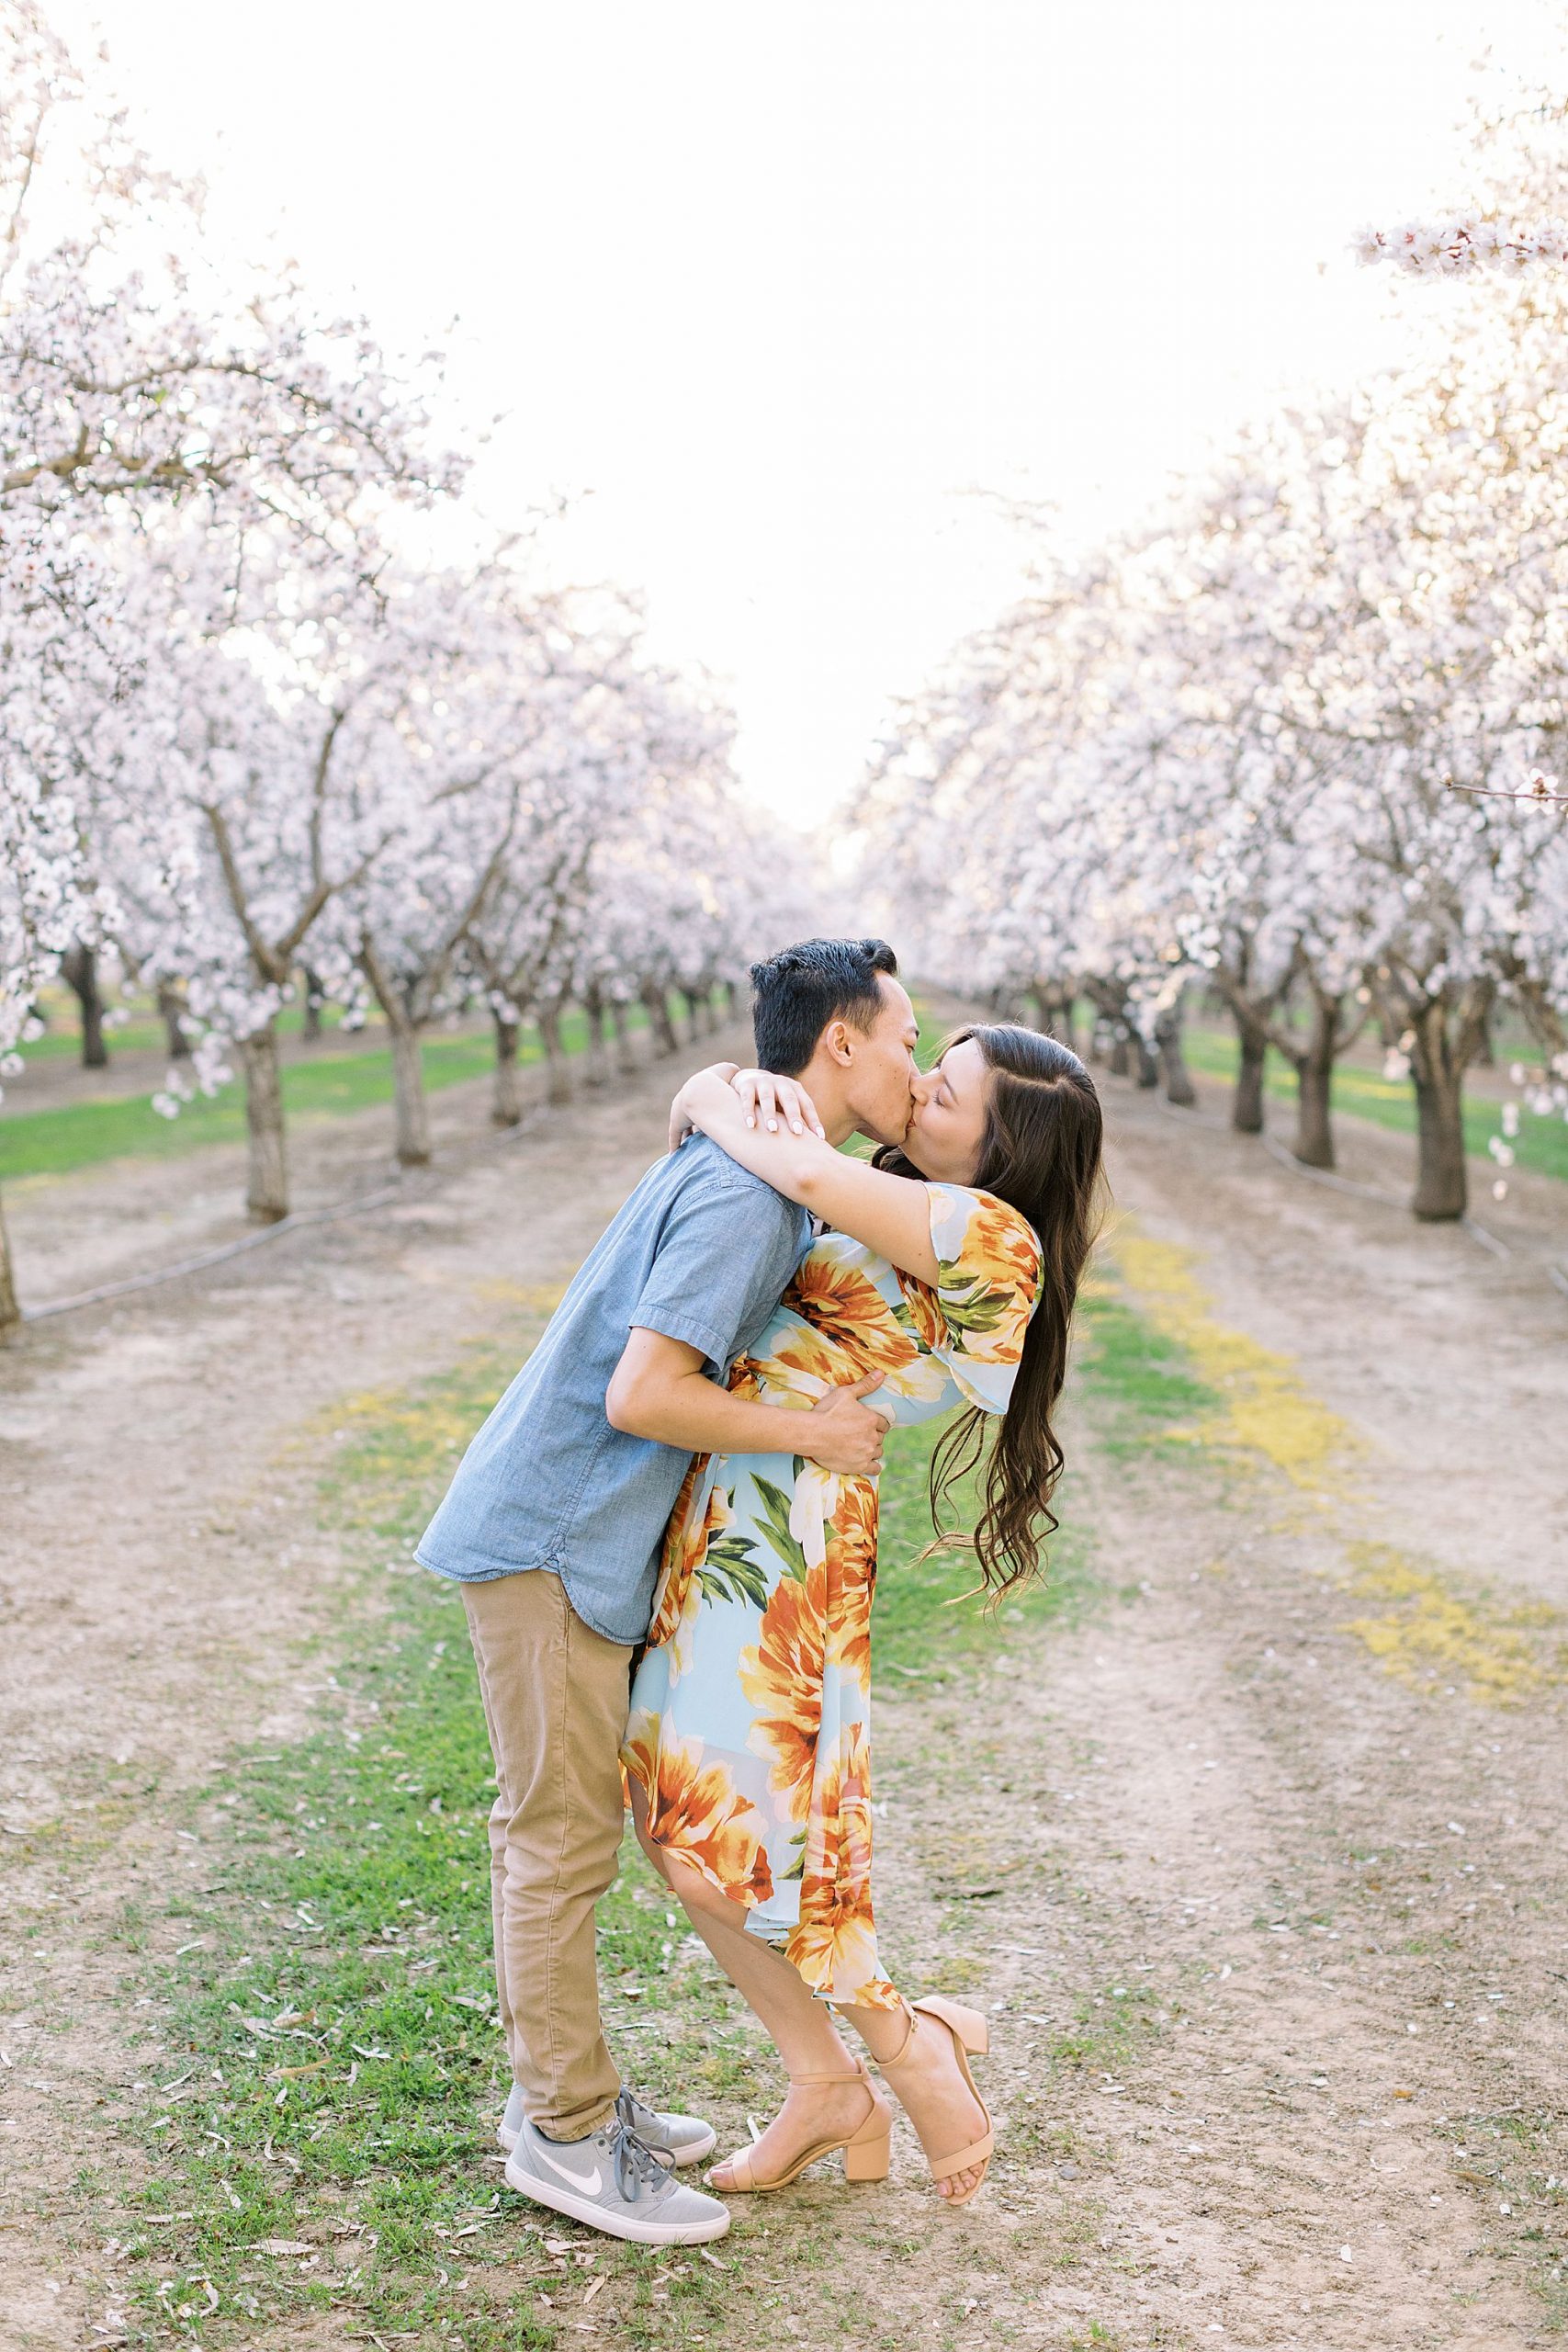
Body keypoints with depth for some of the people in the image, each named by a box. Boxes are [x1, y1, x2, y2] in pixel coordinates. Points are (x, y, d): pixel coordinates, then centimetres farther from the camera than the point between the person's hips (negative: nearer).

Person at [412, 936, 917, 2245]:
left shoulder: (765, 1169, 10)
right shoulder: (744, 1191, -22)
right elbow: (643, 1394, -29)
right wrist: (811, 1435, -17)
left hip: (580, 1535, 10)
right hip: (551, 1539, -10)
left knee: (560, 1829, 18)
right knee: (563, 1837, 1)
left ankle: (560, 2090, 31)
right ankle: (566, 2133, 15)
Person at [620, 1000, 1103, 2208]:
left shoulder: (986, 1235, -13)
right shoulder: (895, 1194, 13)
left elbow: (803, 1174, -26)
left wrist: (723, 1112, -7)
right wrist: (721, 1090, -4)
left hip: (787, 1530, -9)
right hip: (722, 1512, 9)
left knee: (730, 1832, -6)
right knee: (678, 1815, 11)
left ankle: (909, 2044, 17)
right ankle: (828, 2087, 24)